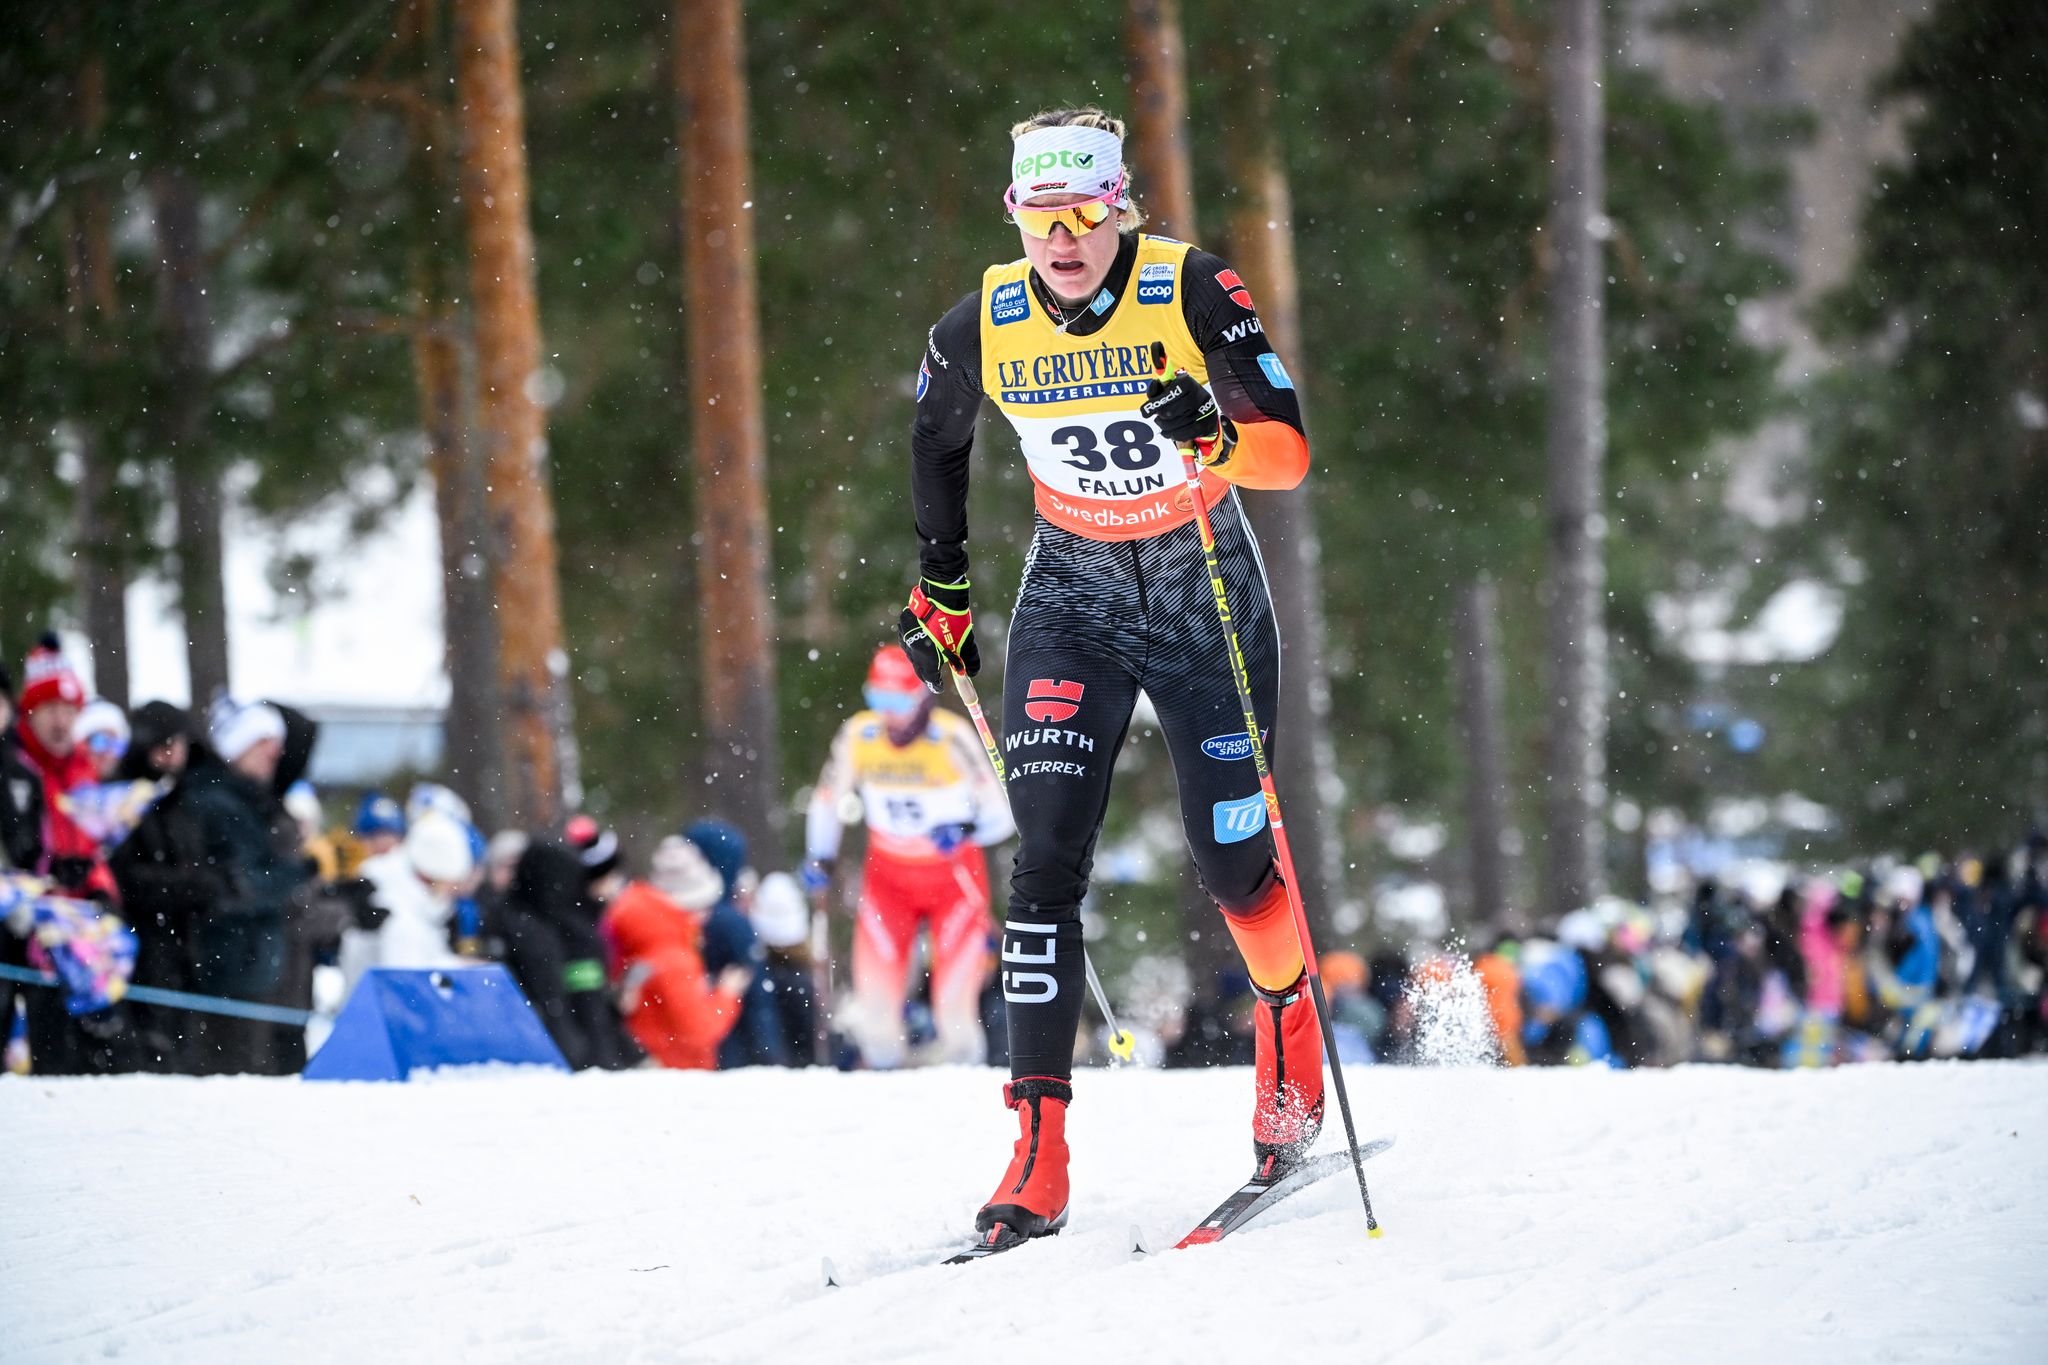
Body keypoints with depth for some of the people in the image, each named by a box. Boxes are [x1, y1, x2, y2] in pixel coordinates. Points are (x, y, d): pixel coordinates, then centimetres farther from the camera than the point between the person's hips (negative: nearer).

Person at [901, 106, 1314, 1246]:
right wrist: (942, 588, 15)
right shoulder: (984, 329, -11)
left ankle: (1290, 1022, 36)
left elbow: (1293, 453, -22)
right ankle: (1041, 1150, -14)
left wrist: (1216, 436, -42)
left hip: (1208, 589, -1)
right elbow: (937, 438, 11)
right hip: (1074, 601, 2)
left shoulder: (1193, 293, -19)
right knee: (1047, 858, -13)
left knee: (1231, 854, 2)